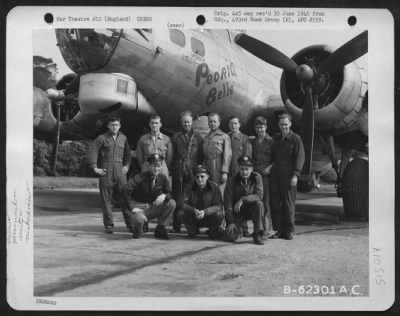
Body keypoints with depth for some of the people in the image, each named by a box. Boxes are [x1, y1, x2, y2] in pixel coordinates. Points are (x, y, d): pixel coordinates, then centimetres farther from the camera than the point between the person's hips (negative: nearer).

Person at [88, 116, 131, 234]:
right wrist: (95, 167, -9)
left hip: (120, 173, 2)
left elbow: (127, 153, 26)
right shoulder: (102, 138, 3)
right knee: (106, 199, 0)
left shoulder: (123, 138, 15)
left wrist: (127, 165, 12)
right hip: (105, 173, -2)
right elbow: (92, 152, -2)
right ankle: (108, 224, 7)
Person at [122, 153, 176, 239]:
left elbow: (169, 193, 5)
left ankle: (160, 229, -2)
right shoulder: (140, 177, -15)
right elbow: (126, 190, -24)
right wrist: (133, 208, -28)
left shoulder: (163, 178, -1)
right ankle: (137, 229, 2)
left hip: (152, 208, 5)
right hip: (139, 209, -5)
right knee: (139, 219, -39)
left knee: (172, 203, -16)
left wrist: (164, 196, -21)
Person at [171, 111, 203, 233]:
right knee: (178, 199, 0)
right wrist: (172, 169, -2)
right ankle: (176, 225, 7)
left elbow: (201, 156, 9)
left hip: (193, 172, 0)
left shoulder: (198, 137, 12)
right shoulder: (176, 137, 11)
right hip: (179, 172, 0)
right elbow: (172, 155, 7)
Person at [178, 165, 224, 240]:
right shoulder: (189, 188, -7)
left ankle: (213, 231, 2)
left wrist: (205, 212, -38)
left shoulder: (214, 187, -12)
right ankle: (192, 229, 6)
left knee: (219, 214, -33)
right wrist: (194, 211, -38)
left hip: (209, 218, -1)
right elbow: (184, 204, -17)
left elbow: (218, 206, -21)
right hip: (194, 218, 1)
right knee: (181, 213, -26)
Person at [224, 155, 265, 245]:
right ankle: (237, 228, 19)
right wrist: (231, 222, -16)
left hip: (251, 209, 1)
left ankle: (258, 234, -20)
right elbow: (227, 201, -10)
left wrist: (243, 199, -31)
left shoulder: (257, 177, -6)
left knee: (259, 204, -32)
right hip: (237, 212, -1)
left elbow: (259, 196, -18)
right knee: (230, 237, -19)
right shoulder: (232, 180, -9)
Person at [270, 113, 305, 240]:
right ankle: (278, 230, 10)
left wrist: (295, 175, -14)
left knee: (288, 203, -1)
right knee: (275, 203, 3)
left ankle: (288, 231, 6)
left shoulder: (295, 139, 0)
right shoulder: (275, 139, 16)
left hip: (288, 175, -5)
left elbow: (300, 158, -6)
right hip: (275, 174, 5)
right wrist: (270, 167, 8)